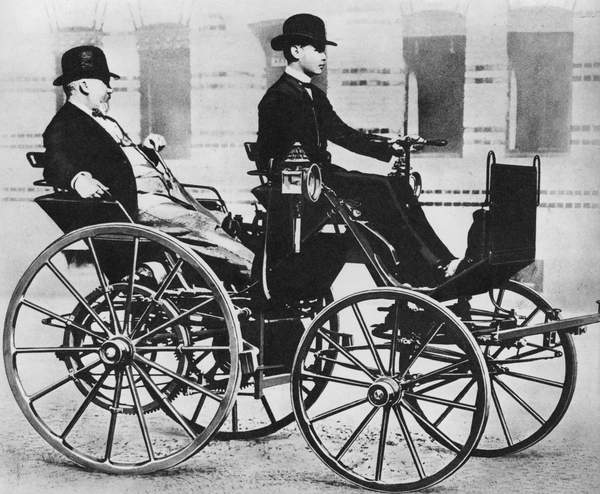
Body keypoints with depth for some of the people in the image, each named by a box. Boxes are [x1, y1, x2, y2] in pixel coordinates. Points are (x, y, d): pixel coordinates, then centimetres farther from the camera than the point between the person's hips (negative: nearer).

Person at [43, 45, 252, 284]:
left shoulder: (105, 121, 28)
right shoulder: (63, 127, -3)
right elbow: (56, 163, -24)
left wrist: (146, 150, 17)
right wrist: (78, 179, -44)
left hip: (163, 188, 10)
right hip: (136, 203, -10)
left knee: (221, 224, -6)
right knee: (199, 226, -25)